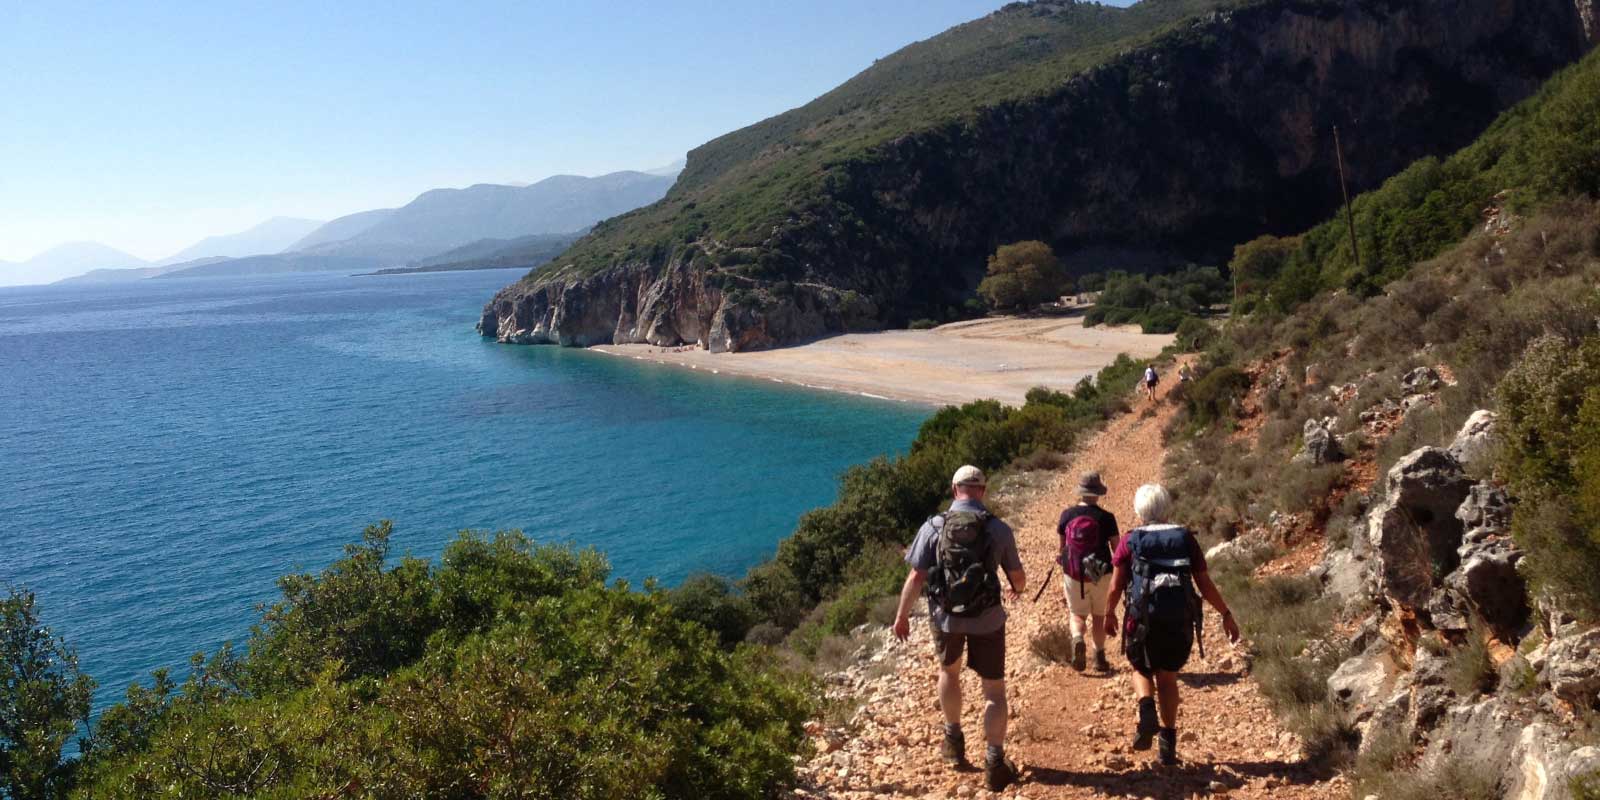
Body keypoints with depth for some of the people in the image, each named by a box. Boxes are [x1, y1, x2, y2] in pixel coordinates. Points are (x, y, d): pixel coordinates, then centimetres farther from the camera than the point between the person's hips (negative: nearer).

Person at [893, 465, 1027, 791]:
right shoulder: (999, 529, -8)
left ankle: (954, 741, 38)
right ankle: (995, 763, 6)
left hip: (946, 617, 1)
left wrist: (902, 616, 5)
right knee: (994, 689, 10)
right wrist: (1018, 589, 26)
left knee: (948, 671, 28)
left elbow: (916, 577, -8)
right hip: (987, 620, -1)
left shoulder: (933, 527, -8)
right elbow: (1018, 578, 1)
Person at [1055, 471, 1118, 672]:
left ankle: (1077, 640, -17)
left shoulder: (1067, 514, -3)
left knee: (1077, 614, 13)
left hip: (1073, 573, 1)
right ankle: (1099, 657, 21)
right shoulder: (1106, 517, -9)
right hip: (1100, 574, -1)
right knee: (1099, 615, 17)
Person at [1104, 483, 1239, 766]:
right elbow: (1205, 584, 3)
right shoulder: (1186, 539, 4)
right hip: (1180, 621, 2)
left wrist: (1109, 614, 16)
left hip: (1143, 619, -2)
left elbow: (1115, 586, 0)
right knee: (1167, 677, 18)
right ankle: (1168, 743, 16)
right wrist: (1226, 614, 14)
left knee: (1142, 670, 21)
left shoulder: (1131, 541, 0)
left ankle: (1147, 709, -8)